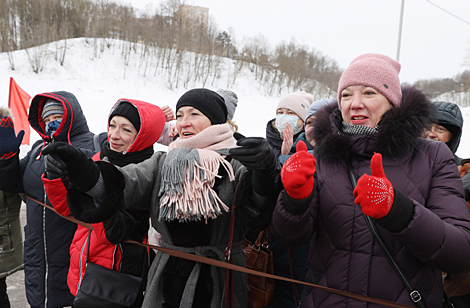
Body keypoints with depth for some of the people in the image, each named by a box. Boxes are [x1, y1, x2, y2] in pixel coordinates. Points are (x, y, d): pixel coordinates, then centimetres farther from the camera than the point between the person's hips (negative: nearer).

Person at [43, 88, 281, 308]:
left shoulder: (237, 165, -11)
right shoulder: (163, 162, 5)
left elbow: (258, 215, -26)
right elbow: (125, 184, -9)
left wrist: (265, 172, -46)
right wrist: (81, 168, -26)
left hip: (218, 286, -3)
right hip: (167, 282, 4)